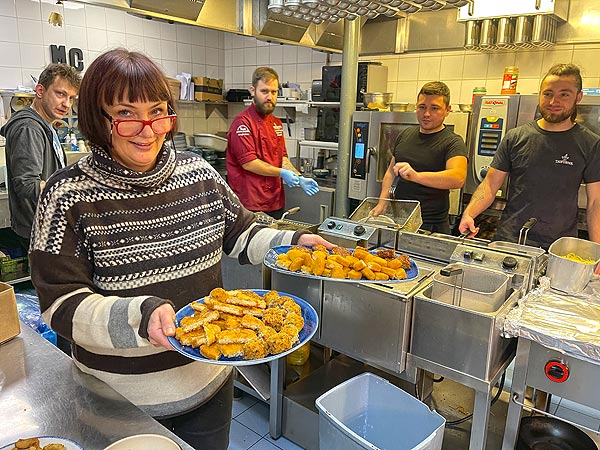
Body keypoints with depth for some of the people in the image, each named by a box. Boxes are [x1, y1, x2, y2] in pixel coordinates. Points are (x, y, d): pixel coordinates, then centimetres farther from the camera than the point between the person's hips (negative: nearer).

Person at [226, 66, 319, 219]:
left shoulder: (276, 123, 16)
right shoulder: (243, 122, -10)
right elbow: (248, 163, -16)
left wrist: (299, 179, 1)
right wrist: (281, 173, -11)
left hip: (276, 202, 8)